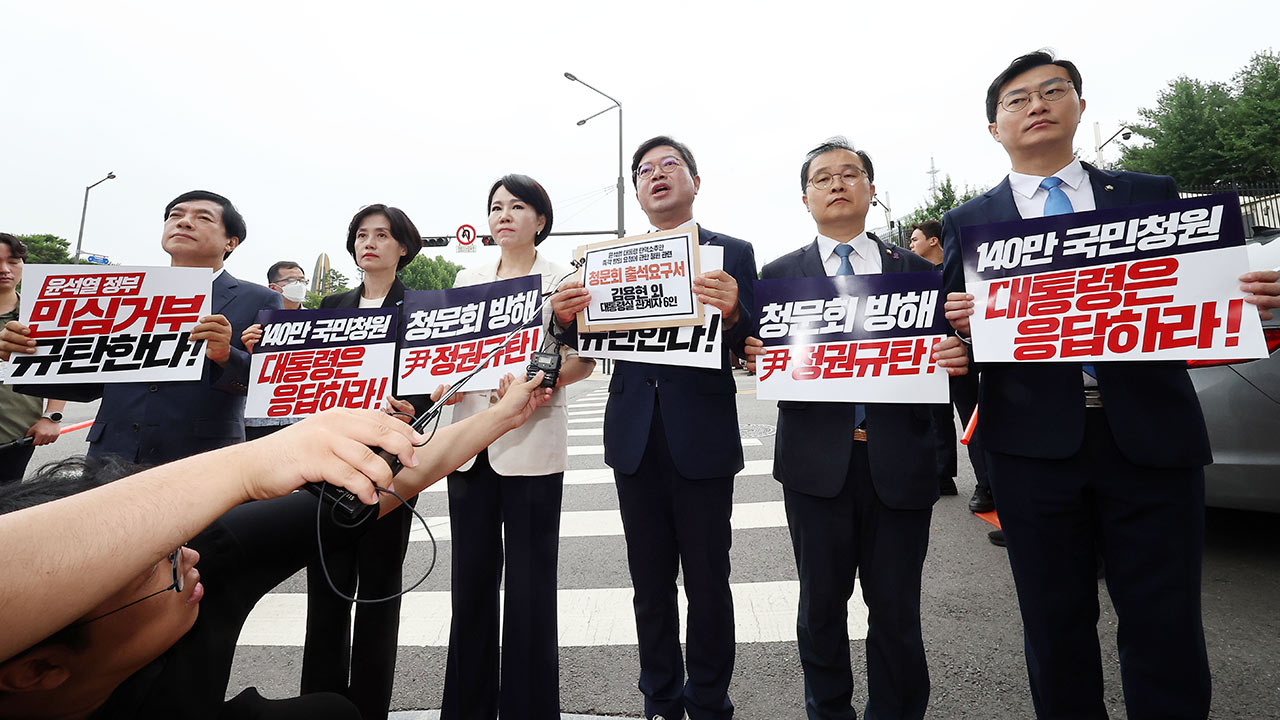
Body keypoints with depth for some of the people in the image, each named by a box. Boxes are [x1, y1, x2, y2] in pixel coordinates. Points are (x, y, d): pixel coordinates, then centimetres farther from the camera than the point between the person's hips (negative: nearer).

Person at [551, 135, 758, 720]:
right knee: (650, 583, 16)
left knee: (707, 582, 9)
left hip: (702, 440, -3)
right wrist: (565, 317, -15)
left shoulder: (731, 253, 2)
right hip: (635, 439, 3)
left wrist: (732, 312, -28)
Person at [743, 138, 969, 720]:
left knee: (896, 609, 11)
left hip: (898, 460, 1)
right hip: (818, 459, 0)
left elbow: (940, 350, 7)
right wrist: (755, 353, -21)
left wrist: (957, 358, -15)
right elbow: (765, 355, 1)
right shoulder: (780, 274, 7)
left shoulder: (916, 269, 10)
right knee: (822, 603, 14)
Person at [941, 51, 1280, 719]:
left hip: (1152, 437, 1)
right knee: (1056, 627, 12)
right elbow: (951, 324, 4)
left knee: (1166, 627, 8)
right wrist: (959, 323, -18)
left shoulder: (1152, 194, 13)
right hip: (1034, 442, -1)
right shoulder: (967, 223, 7)